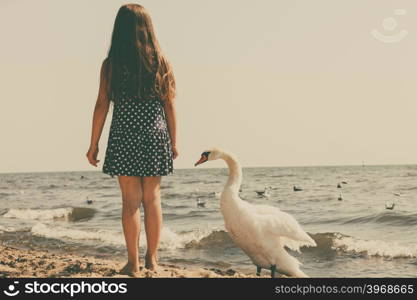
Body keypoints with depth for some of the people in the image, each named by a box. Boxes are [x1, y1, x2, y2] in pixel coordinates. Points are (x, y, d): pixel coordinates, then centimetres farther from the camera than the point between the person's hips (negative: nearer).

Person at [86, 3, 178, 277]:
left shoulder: (111, 64, -4)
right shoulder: (162, 63, 2)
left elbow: (102, 105, -5)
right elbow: (170, 106, 3)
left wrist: (93, 144, 2)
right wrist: (173, 142, 11)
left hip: (124, 138, -2)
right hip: (156, 136, 2)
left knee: (131, 201, 2)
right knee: (152, 198, 12)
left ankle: (133, 264, 7)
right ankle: (152, 258, 19)